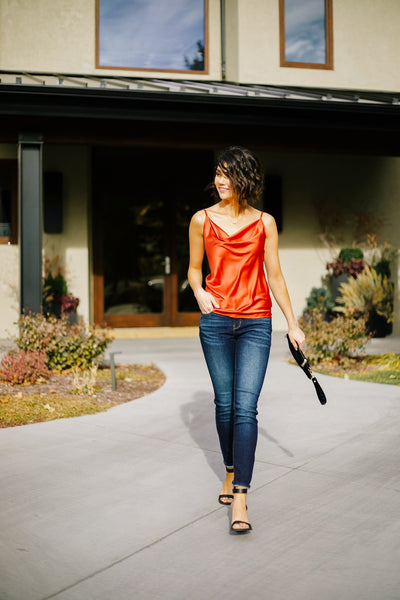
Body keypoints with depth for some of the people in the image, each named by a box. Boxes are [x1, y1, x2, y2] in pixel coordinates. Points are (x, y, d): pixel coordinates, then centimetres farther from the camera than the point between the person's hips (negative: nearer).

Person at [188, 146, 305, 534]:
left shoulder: (264, 223, 2)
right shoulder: (202, 220, 4)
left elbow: (274, 275, 7)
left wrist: (292, 323, 7)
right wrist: (199, 292, -8)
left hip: (256, 323, -1)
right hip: (216, 320, 1)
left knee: (246, 407, -10)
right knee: (224, 403, 8)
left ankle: (239, 497, -9)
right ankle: (230, 471, 31)